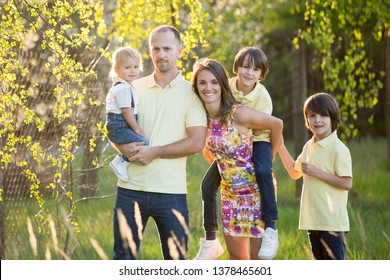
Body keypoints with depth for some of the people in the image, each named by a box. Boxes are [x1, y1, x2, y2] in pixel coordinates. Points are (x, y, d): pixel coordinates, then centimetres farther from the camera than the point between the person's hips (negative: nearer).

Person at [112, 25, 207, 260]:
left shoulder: (191, 93, 0)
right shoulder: (135, 88, 10)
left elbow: (197, 142, -9)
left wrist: (154, 152, -14)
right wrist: (126, 147, -11)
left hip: (171, 190, -2)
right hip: (131, 187, 2)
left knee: (176, 260, 5)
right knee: (123, 258, 4)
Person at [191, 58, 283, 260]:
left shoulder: (238, 114, -21)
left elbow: (276, 125, -10)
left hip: (256, 189, -6)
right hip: (230, 192, 6)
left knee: (258, 257, -2)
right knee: (236, 256, 13)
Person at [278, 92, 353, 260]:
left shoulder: (338, 149, -13)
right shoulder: (309, 147, 12)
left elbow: (347, 183, -18)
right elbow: (295, 173, 25)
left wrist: (316, 172, -18)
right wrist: (281, 148, 15)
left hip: (332, 221, -8)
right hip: (313, 220, 8)